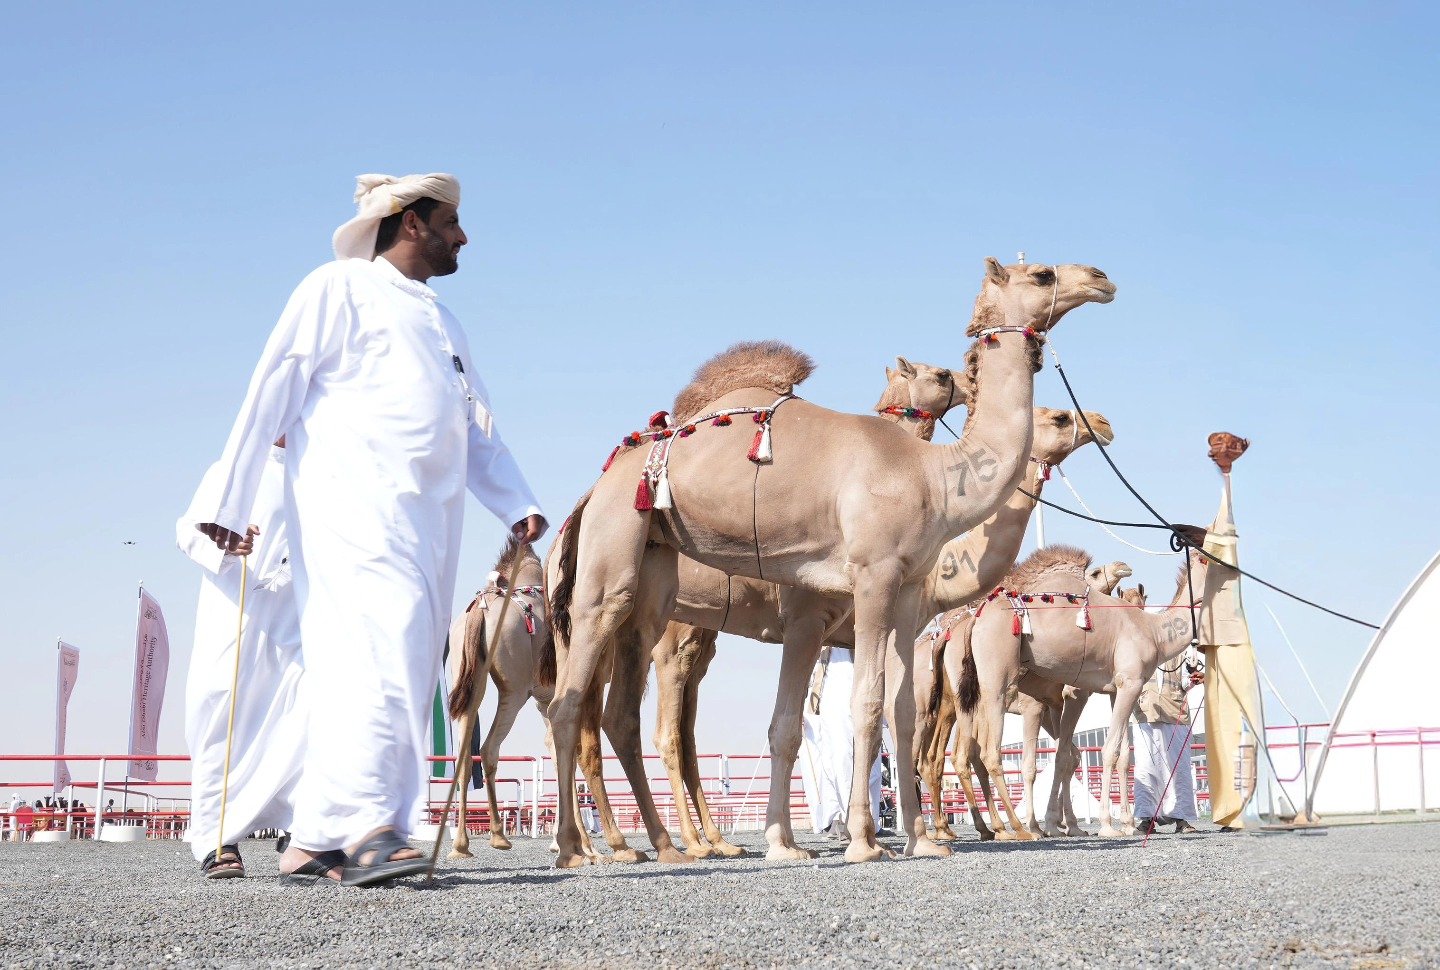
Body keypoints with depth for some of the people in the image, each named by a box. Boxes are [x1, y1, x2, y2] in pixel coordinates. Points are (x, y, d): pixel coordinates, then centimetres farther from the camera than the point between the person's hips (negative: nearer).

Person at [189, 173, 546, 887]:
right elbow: (272, 392, 1)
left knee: (407, 670, 1)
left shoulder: (440, 320, 28)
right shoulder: (340, 287, 5)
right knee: (383, 645, -22)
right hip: (353, 501, -7)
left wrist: (518, 507, 12)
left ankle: (316, 839, 4)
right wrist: (227, 501, -4)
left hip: (427, 515, 8)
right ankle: (364, 824, -28)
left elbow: (477, 430, 27)